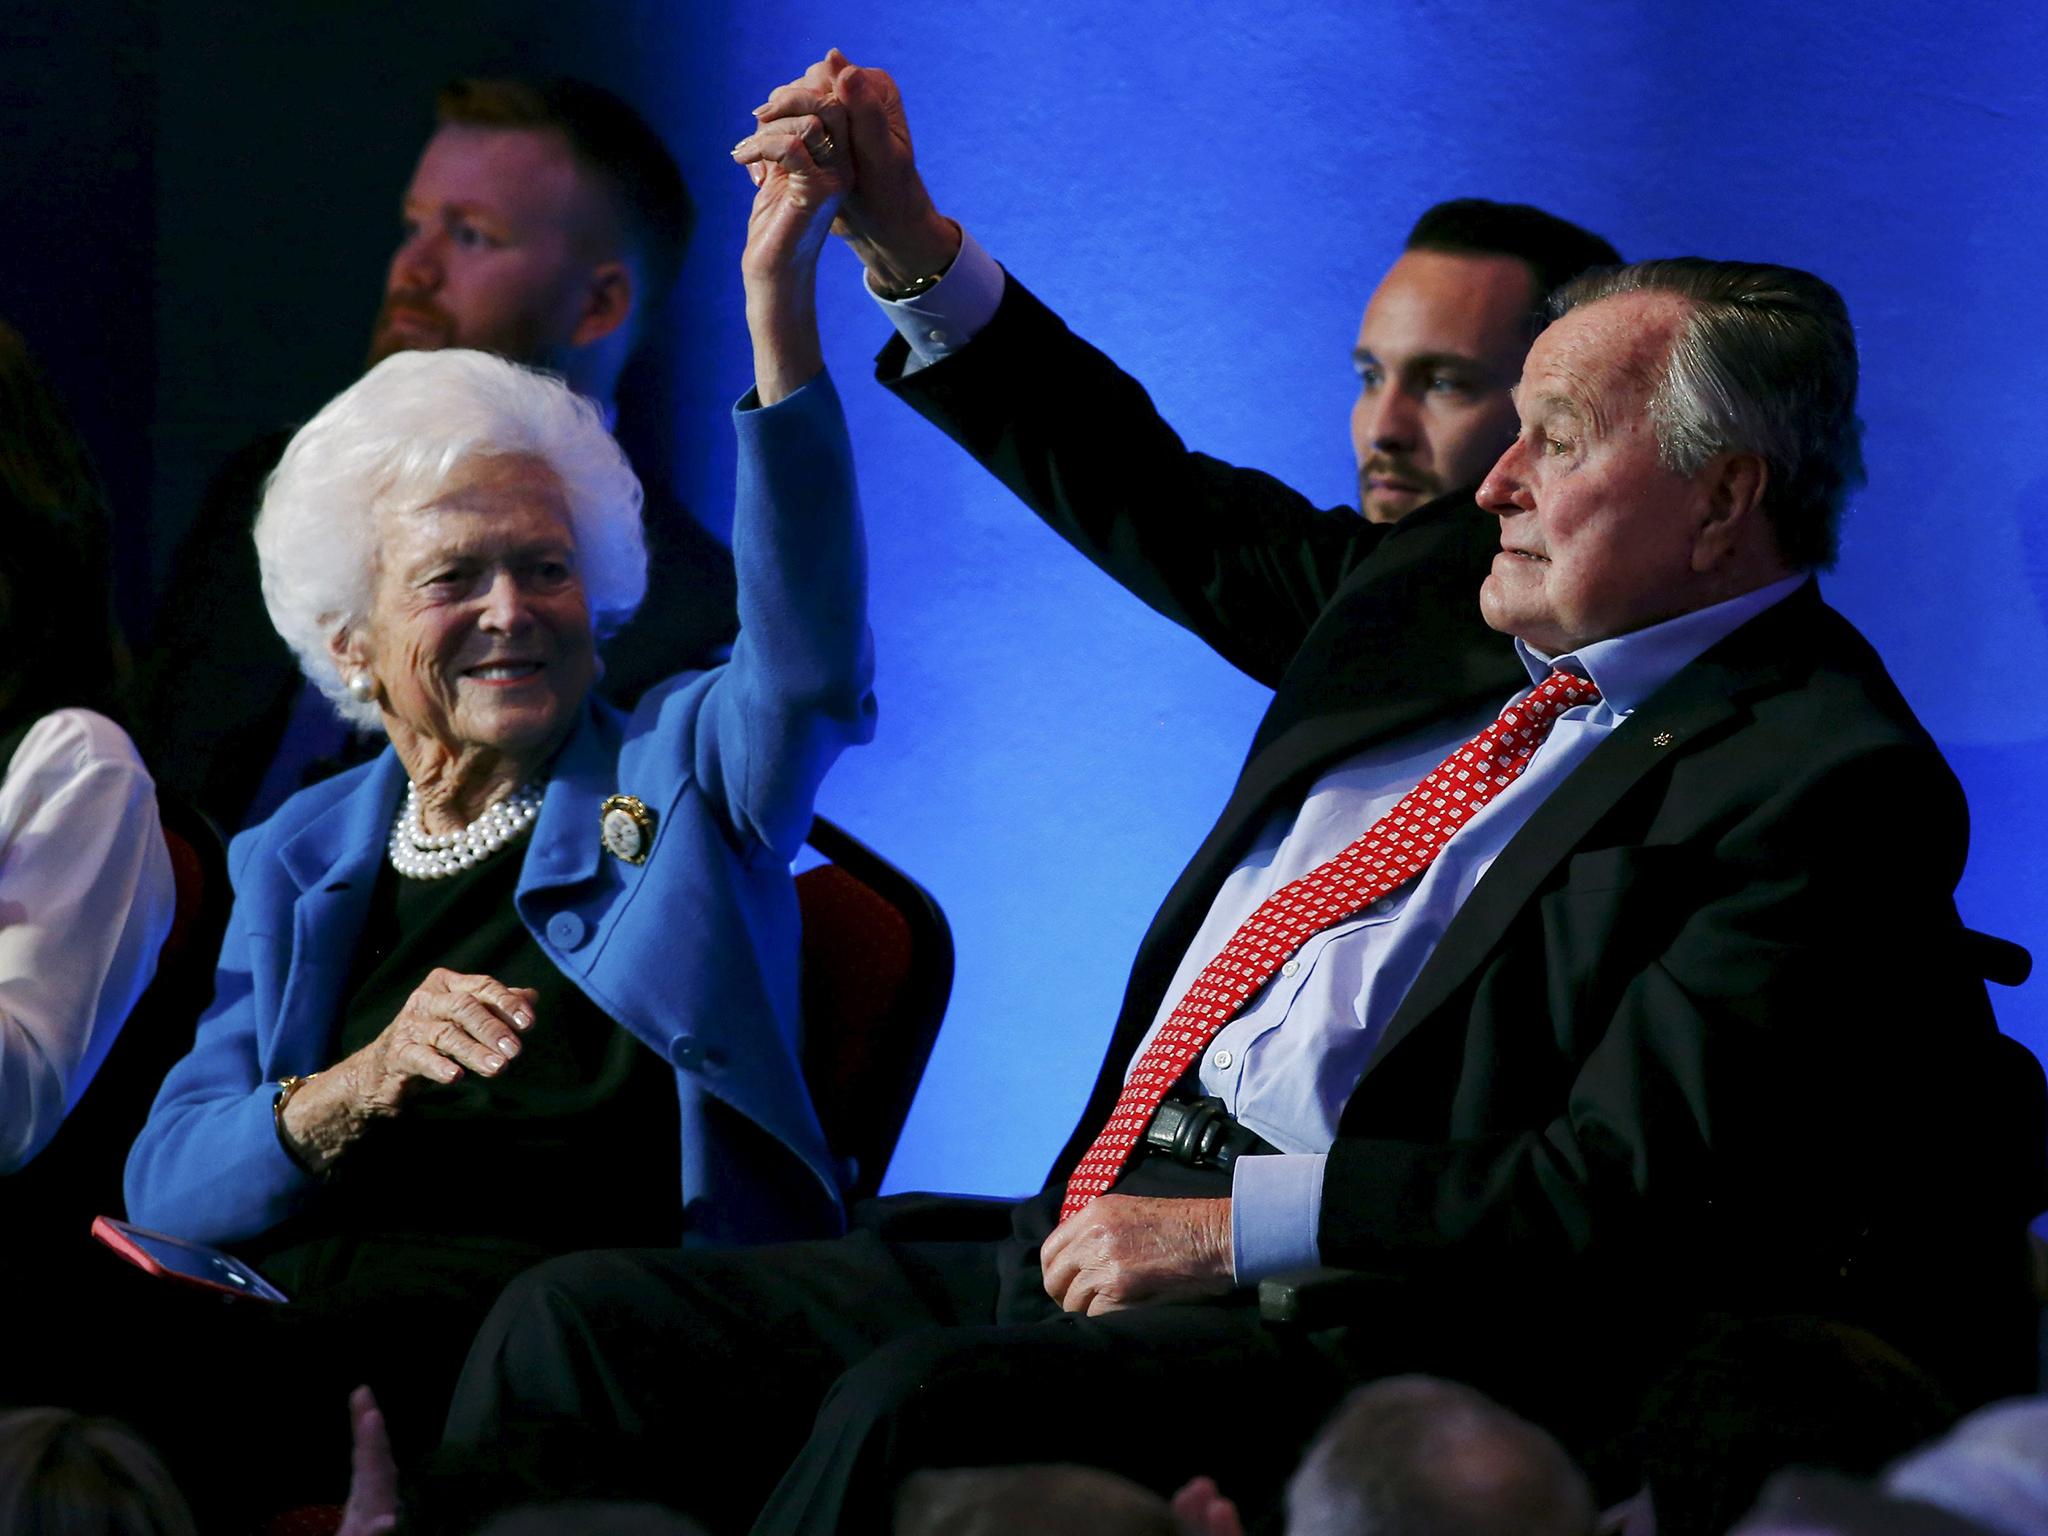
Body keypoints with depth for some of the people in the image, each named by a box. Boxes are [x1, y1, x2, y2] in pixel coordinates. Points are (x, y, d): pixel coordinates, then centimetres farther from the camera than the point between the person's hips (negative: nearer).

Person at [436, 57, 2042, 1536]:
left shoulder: (1829, 787, -9)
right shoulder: (1442, 588, 16)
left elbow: (1620, 1197, -17)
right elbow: (1170, 517, 31)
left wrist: (1231, 1229, -20)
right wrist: (911, 248, 23)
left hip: (1348, 1311, -9)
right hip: (1097, 1236, 9)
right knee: (584, 1325, -5)